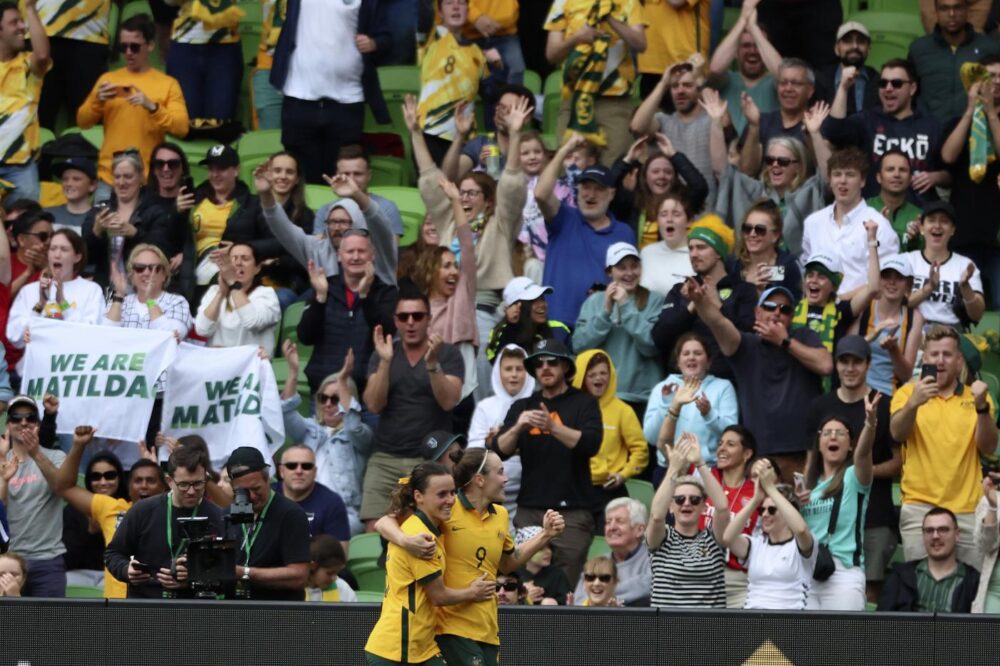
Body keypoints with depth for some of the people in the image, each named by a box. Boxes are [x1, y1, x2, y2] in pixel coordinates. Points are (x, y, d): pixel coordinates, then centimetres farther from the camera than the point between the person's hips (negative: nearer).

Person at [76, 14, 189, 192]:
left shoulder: (167, 84, 3)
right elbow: (83, 122, 10)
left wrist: (152, 107, -20)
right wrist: (97, 101, -9)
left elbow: (182, 128, -6)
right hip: (109, 176, 2)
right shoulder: (108, 79, 11)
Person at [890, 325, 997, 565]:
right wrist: (913, 403, -31)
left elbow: (987, 447, 1)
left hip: (967, 509, 1)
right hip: (919, 506, -1)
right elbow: (898, 434, -11)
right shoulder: (908, 392, 7)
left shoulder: (975, 397, 11)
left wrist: (982, 408, -16)